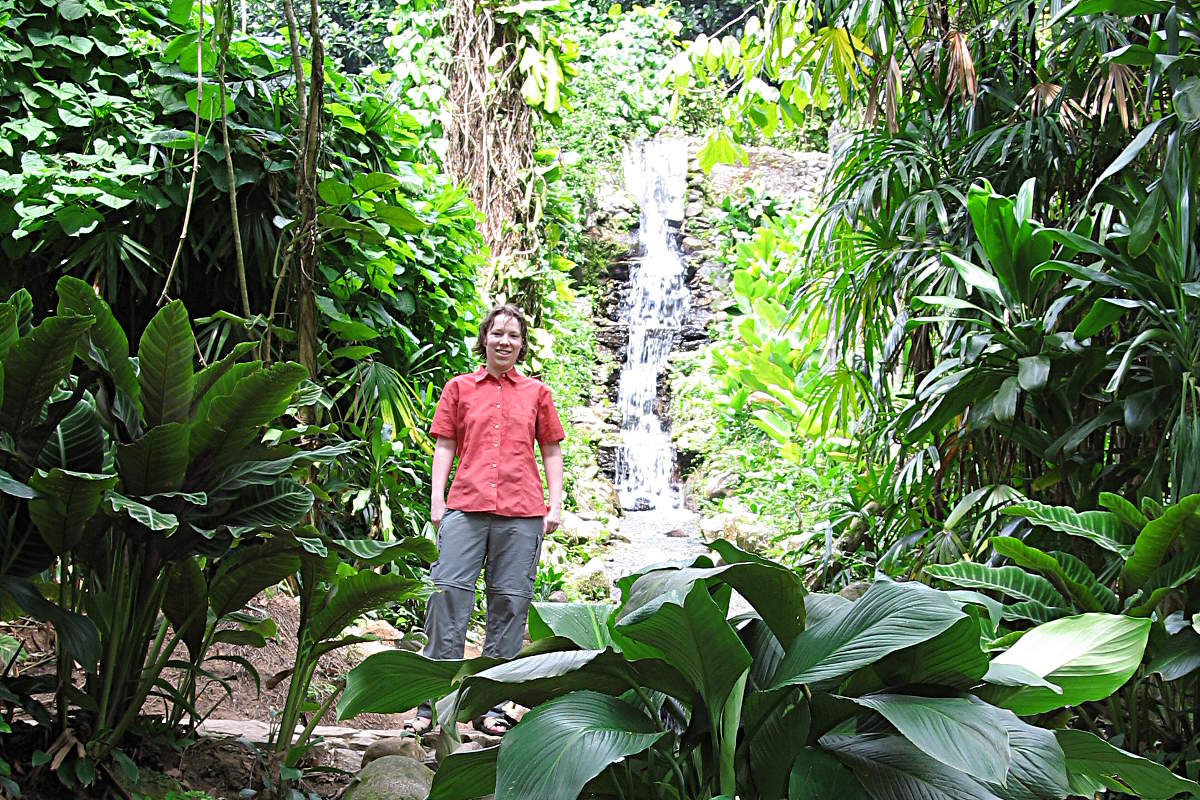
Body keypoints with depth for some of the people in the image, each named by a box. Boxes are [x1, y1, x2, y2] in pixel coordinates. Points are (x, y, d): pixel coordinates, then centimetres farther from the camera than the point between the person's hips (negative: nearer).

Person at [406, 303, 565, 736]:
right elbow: (445, 446, 12)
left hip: (522, 513, 1)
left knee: (509, 603, 0)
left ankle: (490, 705, 7)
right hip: (465, 507, -1)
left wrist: (555, 505, 7)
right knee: (448, 594, -10)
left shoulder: (536, 392, 16)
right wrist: (437, 500, 2)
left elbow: (552, 451, 16)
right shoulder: (459, 387, 14)